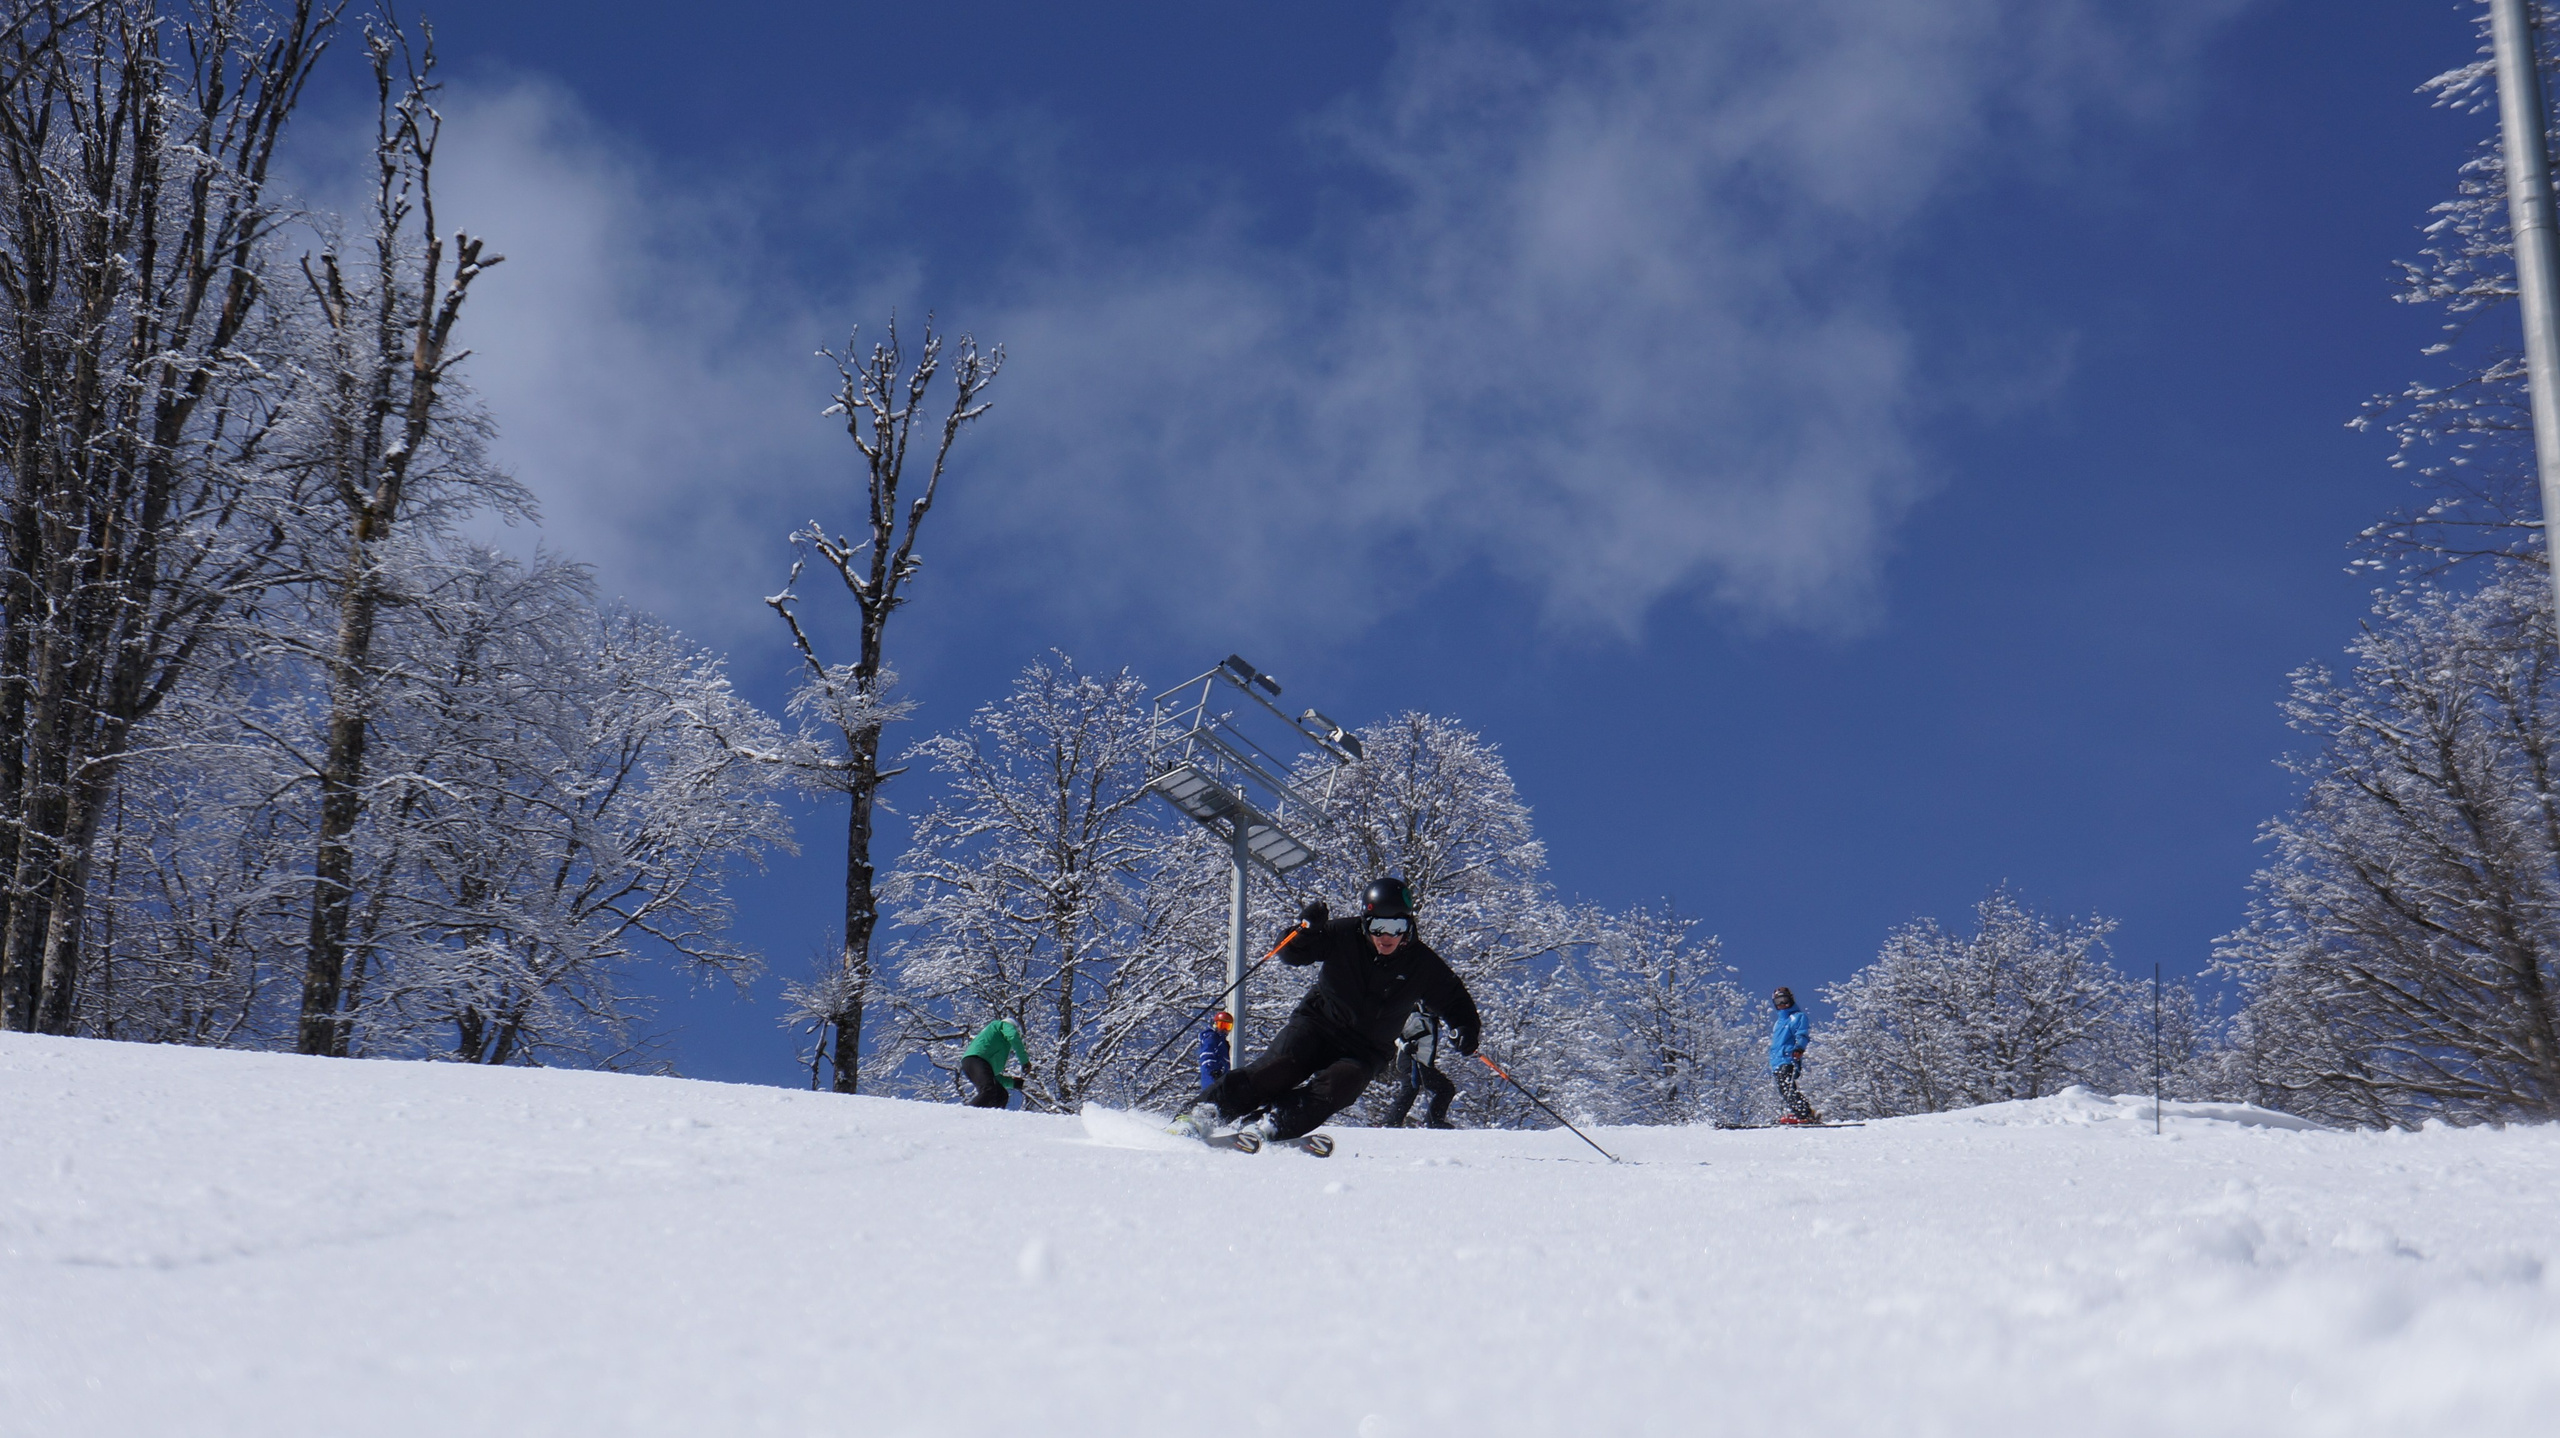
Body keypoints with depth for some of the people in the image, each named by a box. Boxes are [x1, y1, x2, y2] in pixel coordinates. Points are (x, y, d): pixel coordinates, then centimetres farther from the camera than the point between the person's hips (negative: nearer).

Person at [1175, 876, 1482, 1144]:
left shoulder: (1421, 964, -5)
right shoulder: (1343, 936, -9)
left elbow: (1454, 998, 7)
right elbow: (1290, 955, -6)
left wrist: (1466, 1026, -14)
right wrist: (1305, 930, -28)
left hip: (1366, 1051, 1)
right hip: (1318, 1023, -1)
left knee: (1336, 1087, -30)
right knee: (1278, 1069, -25)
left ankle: (1263, 1128, -36)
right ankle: (1206, 1111, -20)